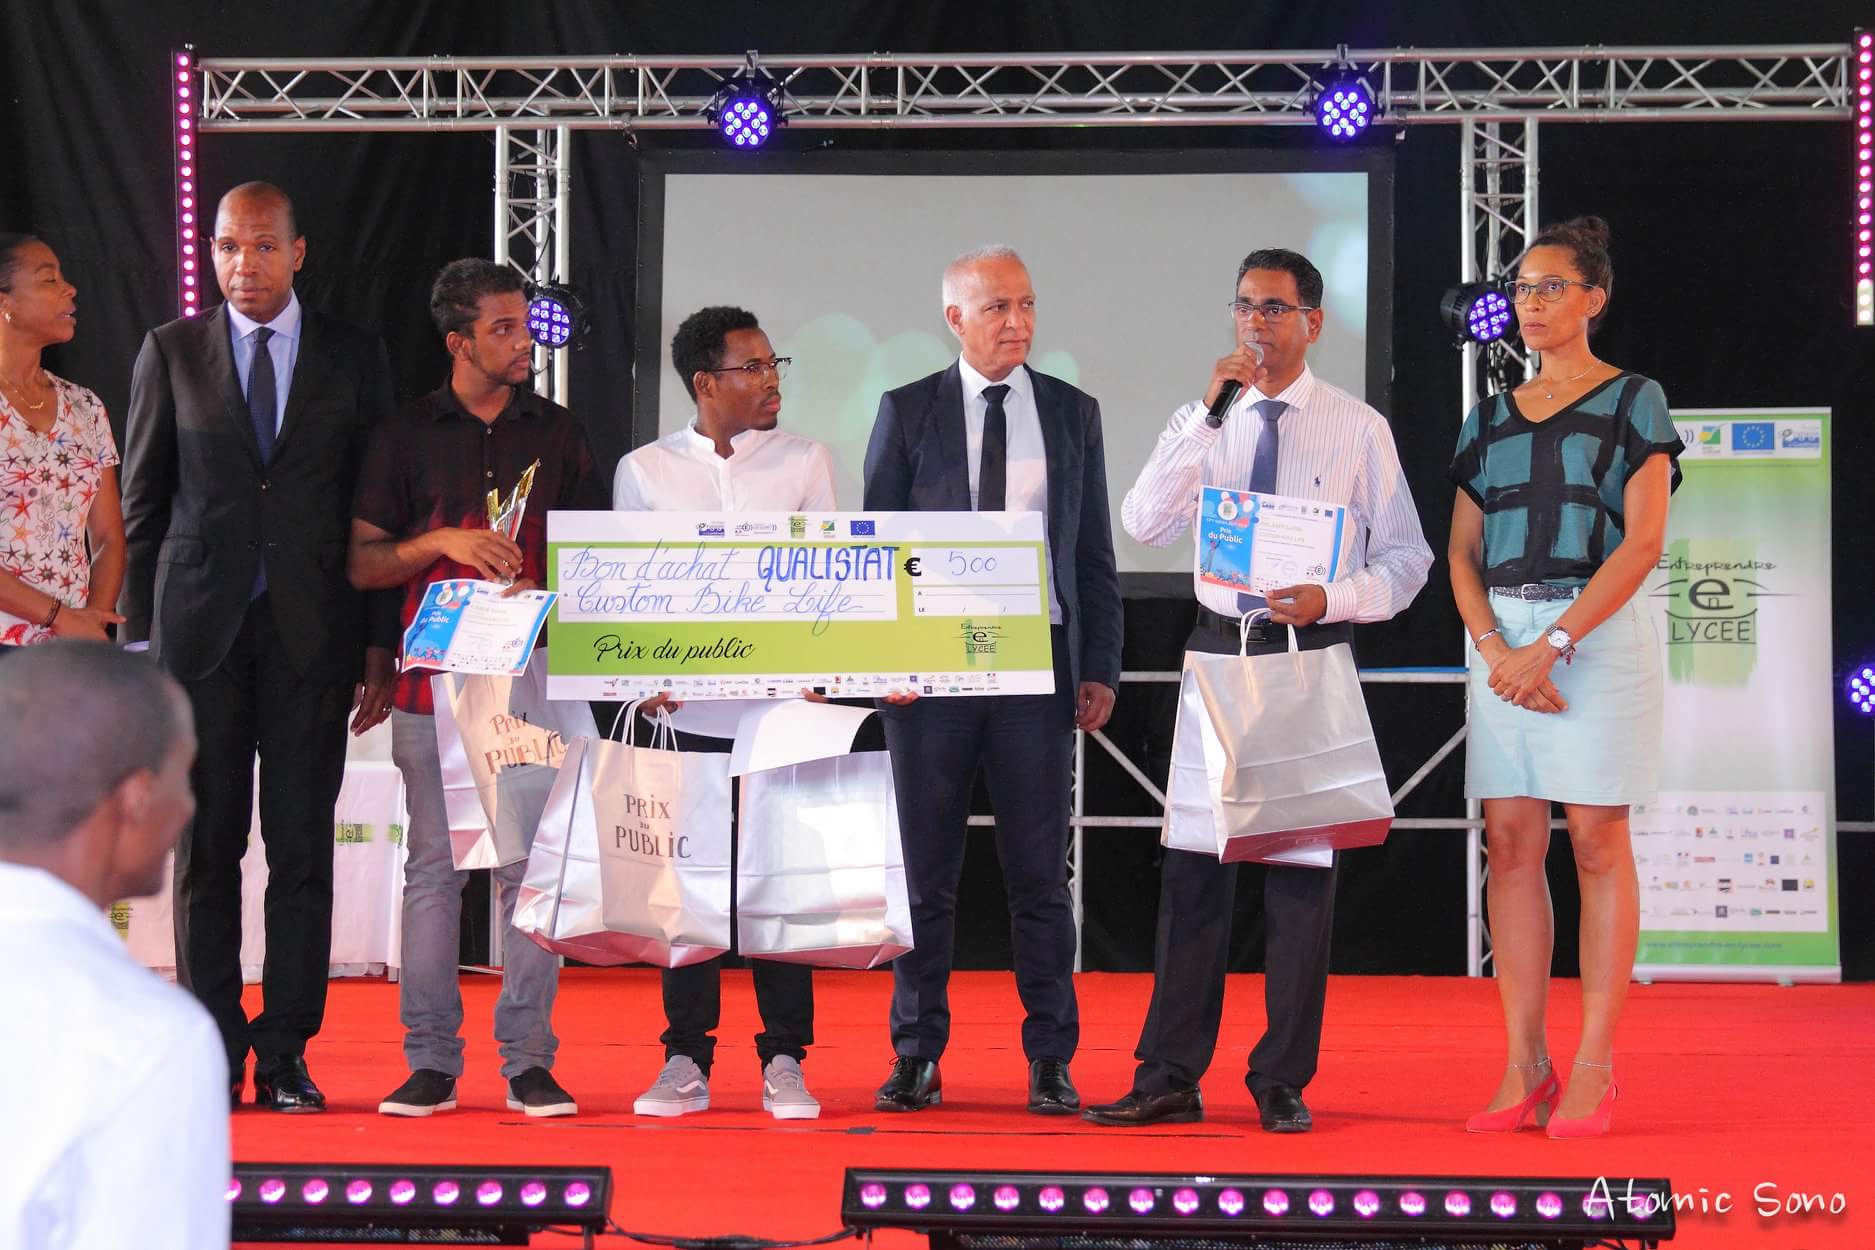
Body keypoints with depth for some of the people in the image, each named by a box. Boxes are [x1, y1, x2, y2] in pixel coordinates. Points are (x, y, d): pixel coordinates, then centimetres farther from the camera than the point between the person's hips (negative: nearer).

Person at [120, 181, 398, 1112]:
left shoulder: (353, 357, 6)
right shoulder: (171, 352, 6)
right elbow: (142, 504, 7)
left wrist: (381, 645, 1)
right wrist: (136, 636, 1)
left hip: (313, 629, 0)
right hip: (200, 627, 0)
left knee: (303, 847, 0)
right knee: (206, 845, 2)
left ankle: (286, 1053, 6)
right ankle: (214, 1054, 9)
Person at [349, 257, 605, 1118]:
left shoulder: (557, 433, 11)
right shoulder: (408, 434, 7)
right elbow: (363, 563, 6)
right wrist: (442, 542, -9)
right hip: (434, 679, -1)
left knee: (530, 866, -2)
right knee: (433, 866, 0)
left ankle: (529, 1060, 2)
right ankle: (431, 1062, 4)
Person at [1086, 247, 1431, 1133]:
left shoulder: (1357, 429, 0)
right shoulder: (1202, 423, 6)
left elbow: (1406, 559, 2)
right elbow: (1143, 525, -10)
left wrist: (1330, 600, -16)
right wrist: (1209, 414, -15)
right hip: (1219, 651, 2)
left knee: (1302, 865, 2)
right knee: (1193, 862, 1)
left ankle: (1283, 1083, 10)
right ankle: (1170, 1079, 4)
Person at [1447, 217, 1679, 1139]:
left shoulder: (1632, 402, 1)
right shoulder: (1490, 421, 15)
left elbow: (1642, 541, -9)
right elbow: (1463, 553, 11)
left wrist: (1552, 644, -16)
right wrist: (1495, 649, -8)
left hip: (1597, 631, -5)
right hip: (1502, 639, 5)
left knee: (1595, 840, -5)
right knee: (1511, 843, 0)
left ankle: (1593, 1068, -3)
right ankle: (1522, 1066, 2)